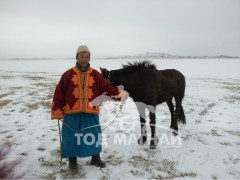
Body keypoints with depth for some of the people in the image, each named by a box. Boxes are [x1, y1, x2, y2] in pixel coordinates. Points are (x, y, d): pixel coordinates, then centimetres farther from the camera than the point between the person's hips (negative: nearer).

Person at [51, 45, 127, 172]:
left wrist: (118, 94, -22)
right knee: (72, 136, 10)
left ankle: (95, 158, 35)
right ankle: (72, 160, 31)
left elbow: (107, 87, -4)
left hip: (91, 113, 2)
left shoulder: (95, 75, 1)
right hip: (72, 113, -1)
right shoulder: (68, 74, -4)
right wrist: (57, 111, -4)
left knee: (94, 136, 14)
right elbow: (59, 94, -2)